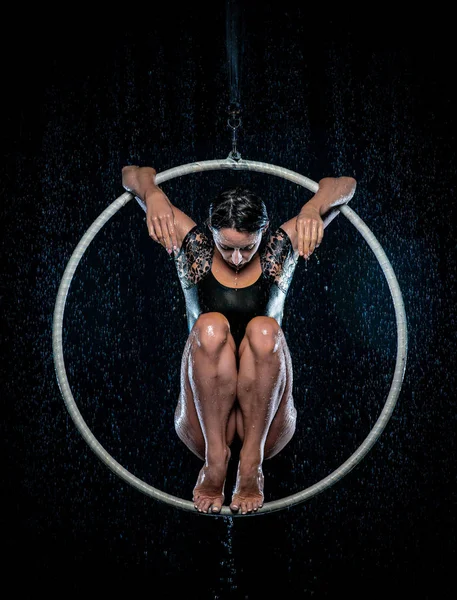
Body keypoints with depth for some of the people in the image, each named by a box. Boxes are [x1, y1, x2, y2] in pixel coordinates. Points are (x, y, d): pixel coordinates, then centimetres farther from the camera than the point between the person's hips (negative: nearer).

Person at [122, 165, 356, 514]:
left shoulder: (278, 251, 4)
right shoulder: (195, 250, 3)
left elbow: (345, 185, -1)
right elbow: (132, 174, 2)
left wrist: (314, 209, -23)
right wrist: (153, 196, -21)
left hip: (266, 422, 0)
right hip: (204, 421, 0)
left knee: (265, 330, -29)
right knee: (210, 326, -29)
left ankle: (252, 462, -27)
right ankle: (215, 458, -27)